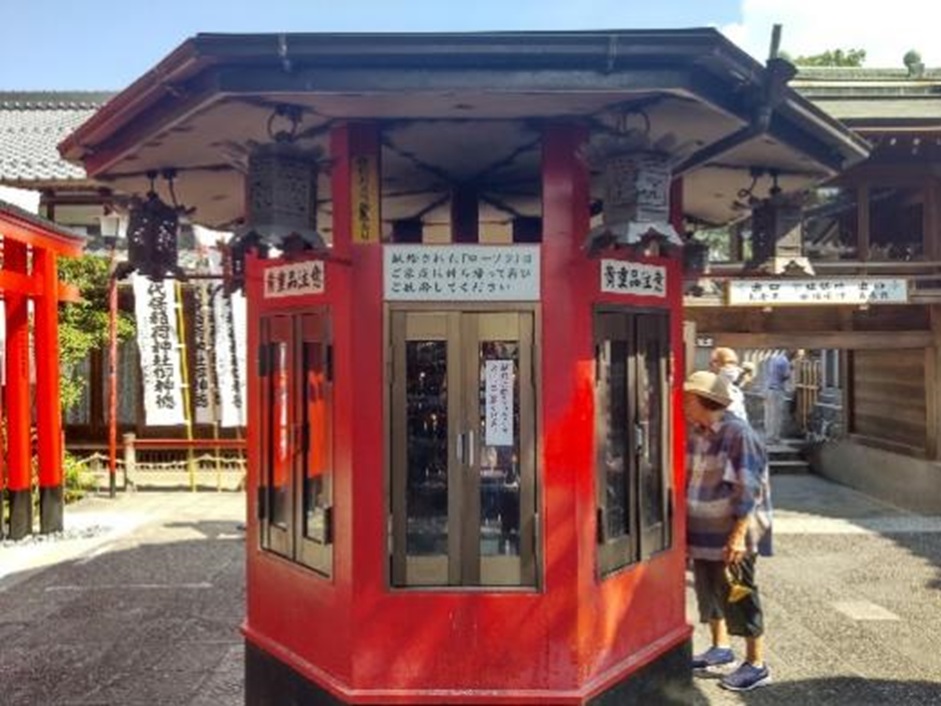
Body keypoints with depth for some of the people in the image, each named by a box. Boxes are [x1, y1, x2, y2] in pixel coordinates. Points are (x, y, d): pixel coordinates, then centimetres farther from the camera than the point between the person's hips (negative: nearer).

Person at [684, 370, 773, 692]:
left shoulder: (738, 435, -18)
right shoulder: (694, 433, 5)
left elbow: (749, 491, -19)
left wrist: (739, 535, -22)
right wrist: (687, 526, 14)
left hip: (730, 535, -8)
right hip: (702, 531, 8)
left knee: (738, 596, 1)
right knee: (708, 591, 18)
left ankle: (756, 665, 15)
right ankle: (720, 647, 37)